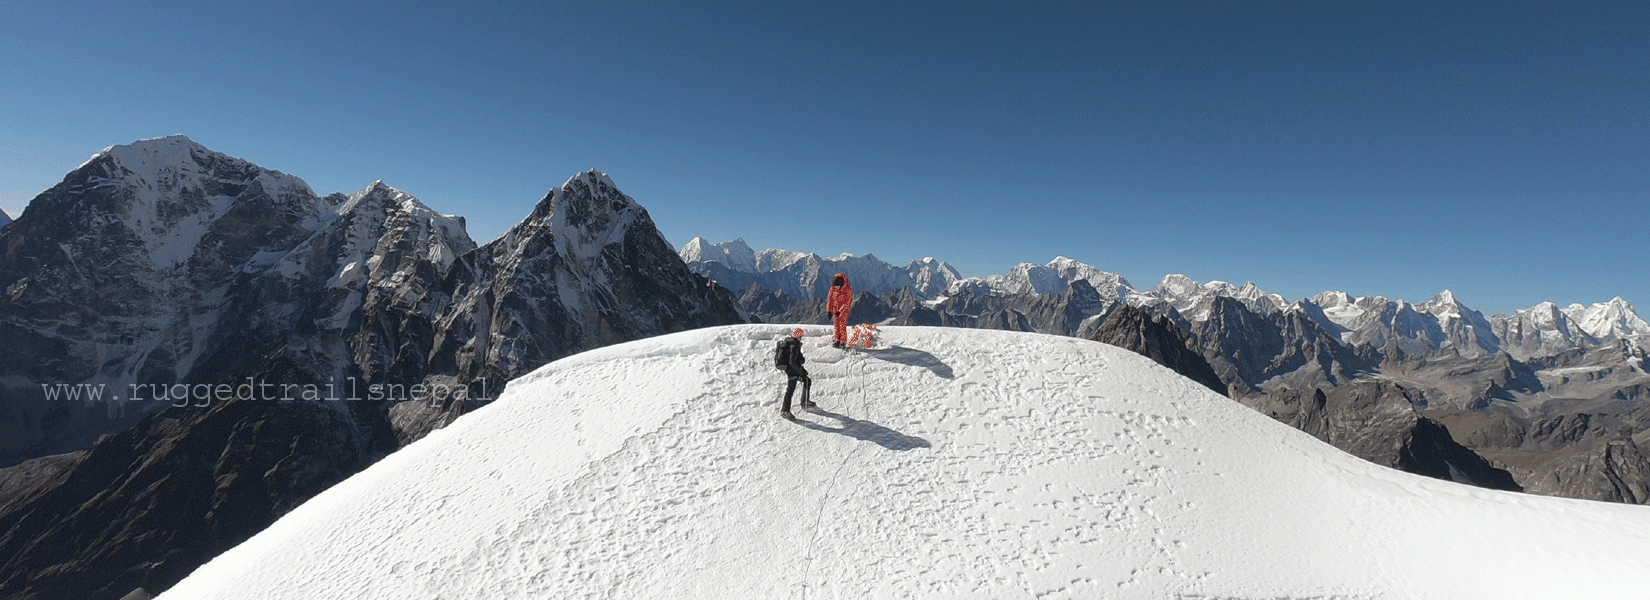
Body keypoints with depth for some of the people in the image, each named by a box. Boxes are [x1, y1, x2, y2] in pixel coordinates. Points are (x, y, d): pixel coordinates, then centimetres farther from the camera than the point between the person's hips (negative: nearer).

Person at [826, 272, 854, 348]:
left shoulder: (848, 289, -16)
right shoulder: (833, 288, -3)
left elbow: (847, 302, -19)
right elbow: (829, 299, 4)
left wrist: (840, 311, -23)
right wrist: (828, 310, 0)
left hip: (844, 309, -4)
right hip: (835, 309, 4)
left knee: (842, 325, -9)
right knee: (836, 324, 6)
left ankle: (843, 341, -5)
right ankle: (837, 340, 14)